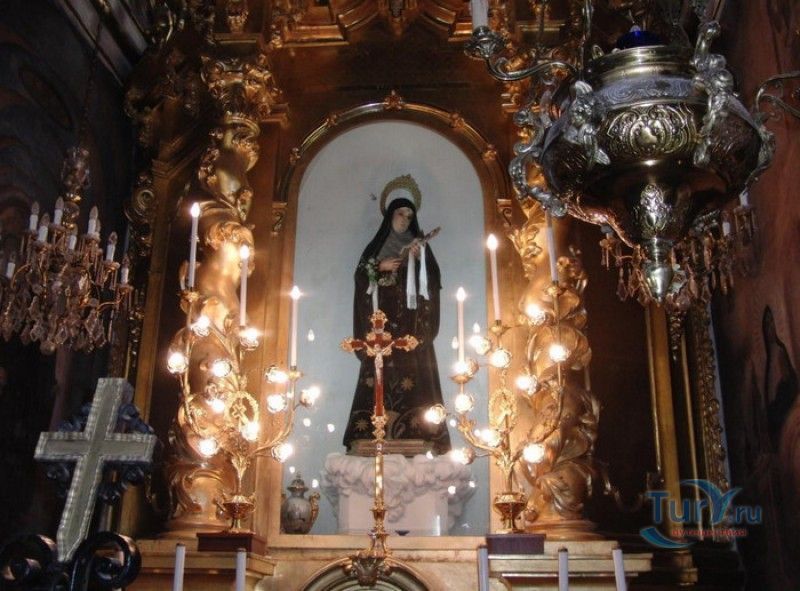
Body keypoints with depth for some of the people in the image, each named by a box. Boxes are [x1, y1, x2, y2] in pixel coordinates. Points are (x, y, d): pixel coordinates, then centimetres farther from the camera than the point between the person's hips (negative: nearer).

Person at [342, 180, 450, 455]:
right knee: (382, 372, -8)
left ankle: (414, 431, -12)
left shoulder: (419, 245, 15)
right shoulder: (376, 246, 16)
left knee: (413, 372, -10)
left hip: (412, 322, 0)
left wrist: (419, 259, -10)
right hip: (383, 320, 1)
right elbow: (361, 277, 8)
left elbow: (433, 279, 5)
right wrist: (380, 267, -6)